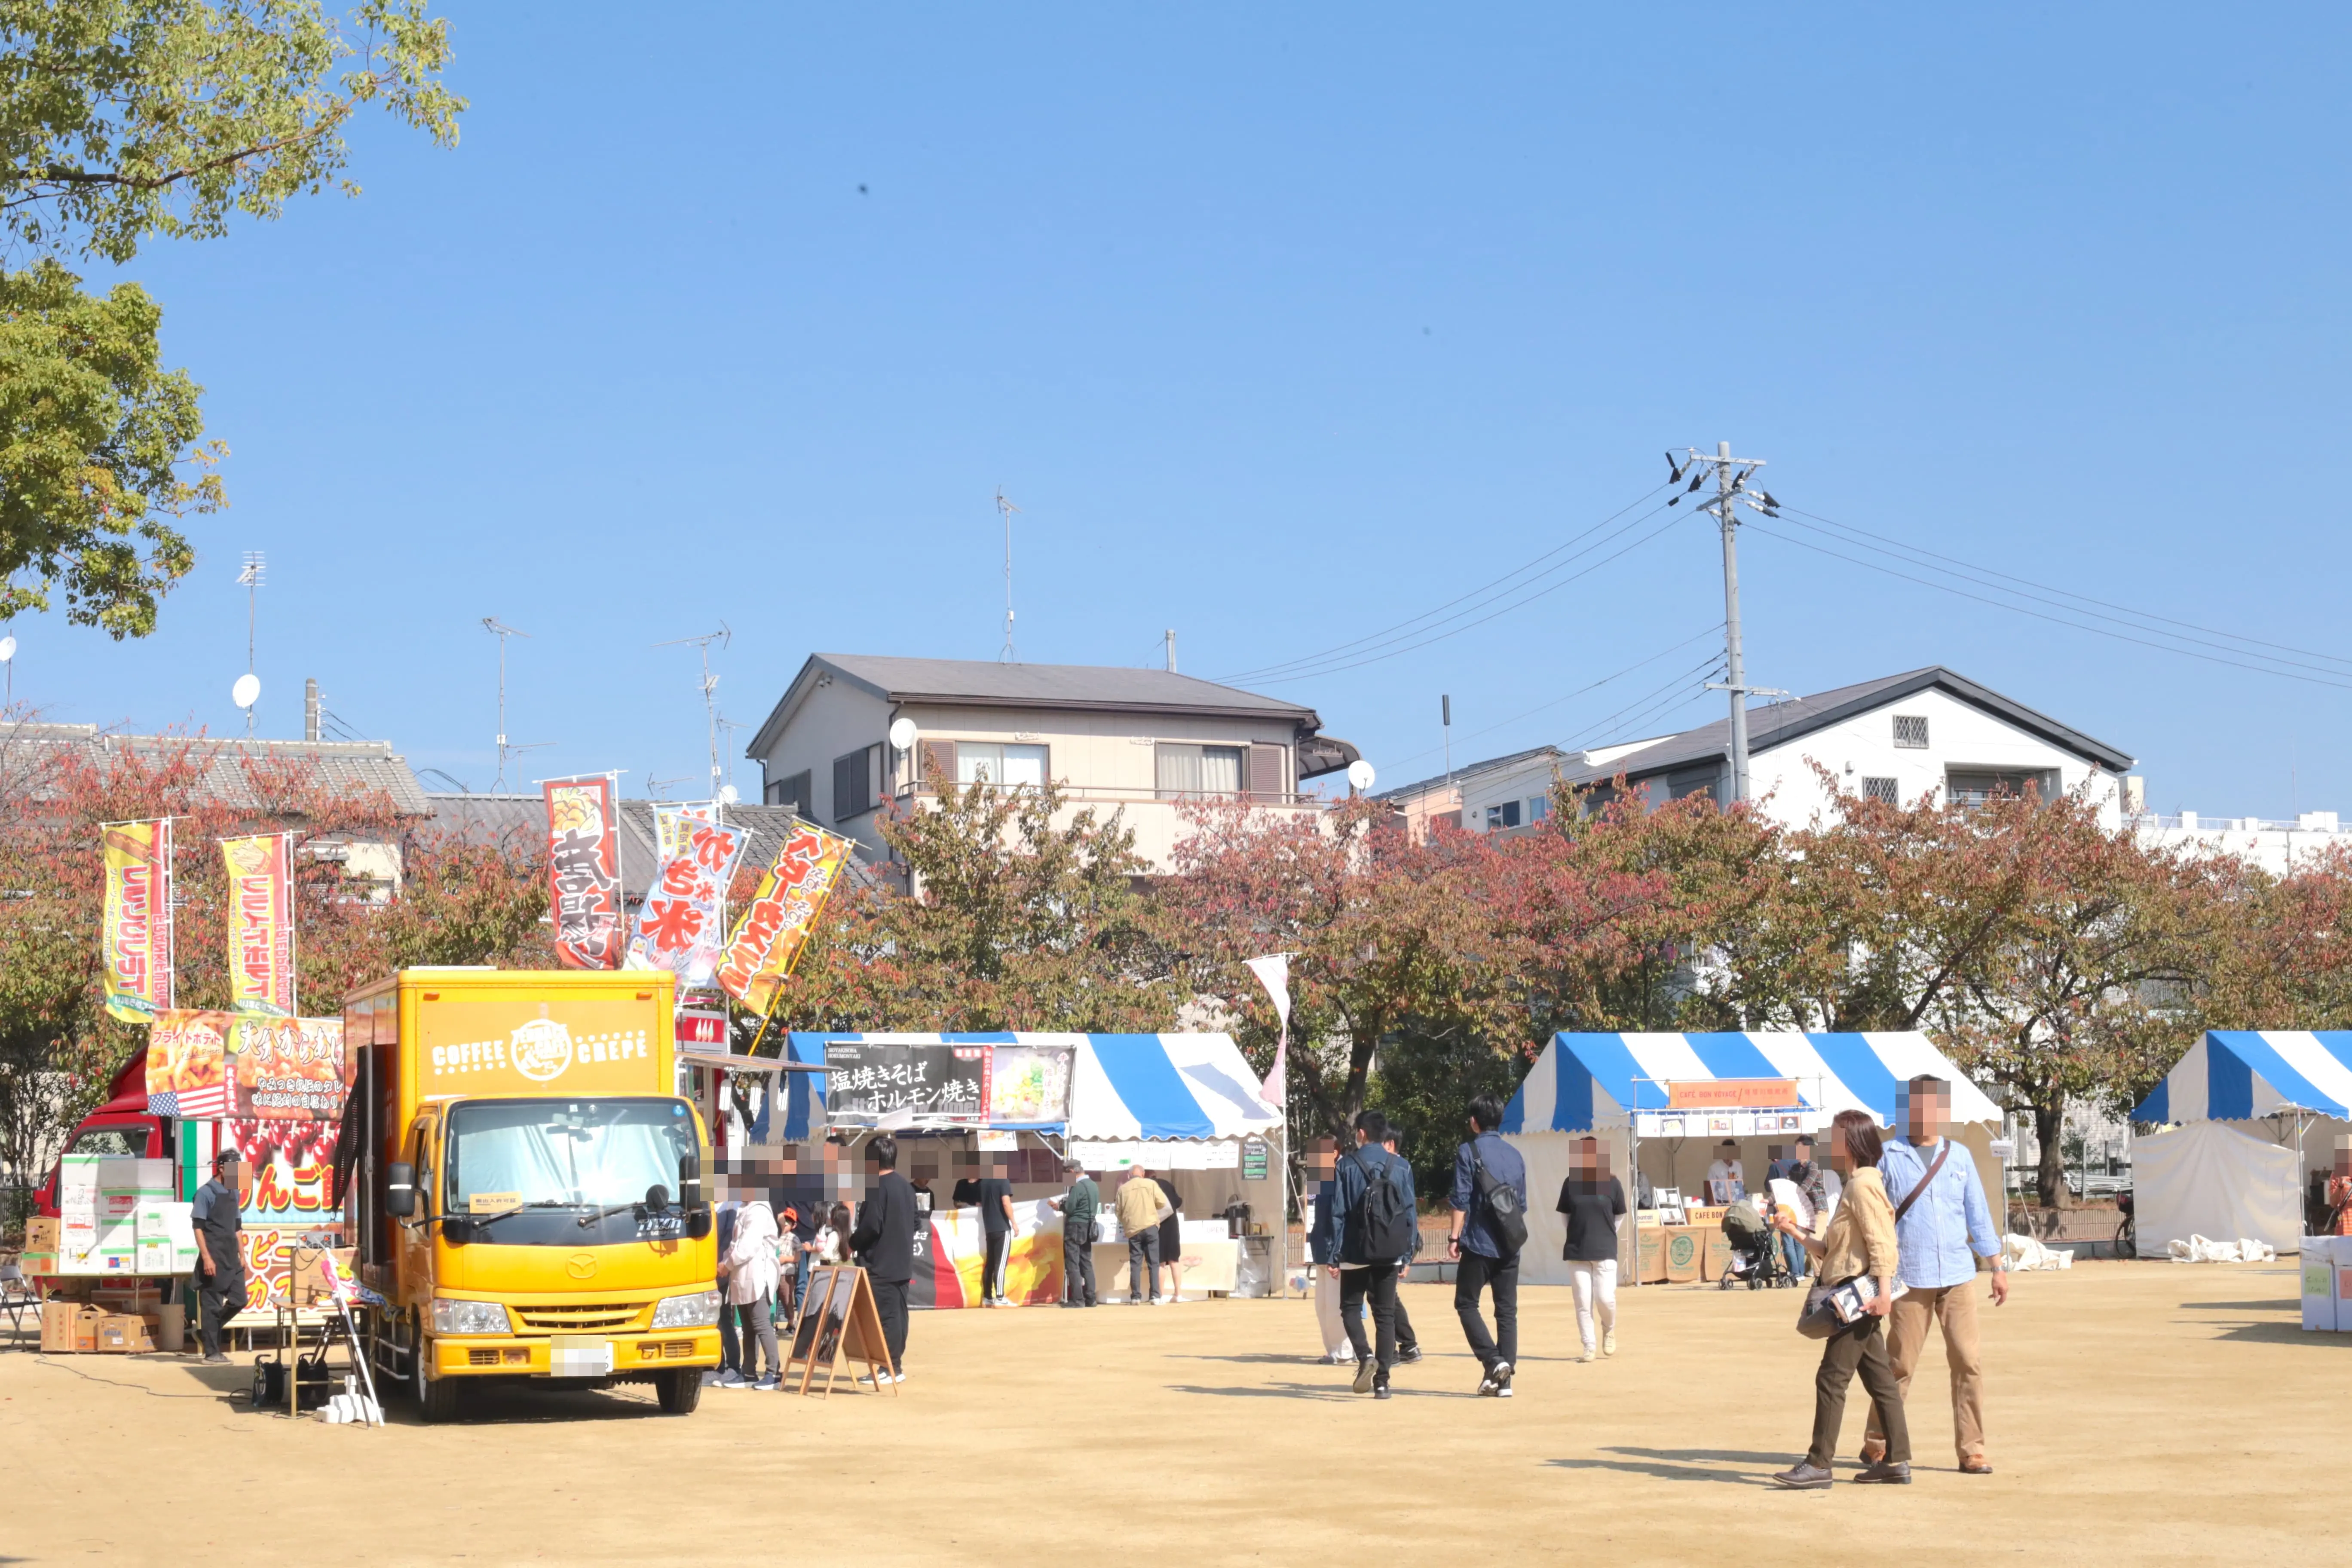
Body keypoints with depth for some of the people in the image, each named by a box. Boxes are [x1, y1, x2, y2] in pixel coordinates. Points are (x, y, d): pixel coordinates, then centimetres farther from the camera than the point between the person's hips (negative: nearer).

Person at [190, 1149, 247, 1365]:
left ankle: (206, 1332, 22)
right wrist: (207, 1258, -19)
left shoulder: (233, 1193, 14)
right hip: (214, 1257, -7)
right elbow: (198, 1227, -12)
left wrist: (242, 1254, 15)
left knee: (239, 1300, 5)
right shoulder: (206, 1193, -8)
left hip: (232, 1258, 7)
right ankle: (212, 1351, 4)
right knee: (212, 1304, -2)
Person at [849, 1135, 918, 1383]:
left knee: (886, 1316, -7)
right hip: (902, 1263, 9)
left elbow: (871, 1226, -19)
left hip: (880, 1265, -9)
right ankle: (896, 1365, 16)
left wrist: (852, 1244, -3)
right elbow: (912, 1223, 18)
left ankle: (891, 1369, -7)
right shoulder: (906, 1186, 12)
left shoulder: (878, 1187, -16)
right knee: (898, 1314, 11)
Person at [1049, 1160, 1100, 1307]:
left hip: (1075, 1228, -9)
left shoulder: (1078, 1187, -17)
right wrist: (1065, 1203, 17)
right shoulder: (1094, 1186, 11)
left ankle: (1077, 1299, -8)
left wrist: (1058, 1205, 0)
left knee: (1073, 1265, -4)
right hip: (1088, 1228, 9)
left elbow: (1069, 1209, -20)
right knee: (1086, 1264, 12)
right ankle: (1090, 1299, 11)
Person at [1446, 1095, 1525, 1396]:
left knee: (1466, 1304, 6)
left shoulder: (1468, 1152, -5)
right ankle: (1504, 1379, 3)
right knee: (1507, 1311, 6)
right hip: (1510, 1246, 5)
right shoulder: (1515, 1156, 12)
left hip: (1478, 1243, -5)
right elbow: (1522, 1204, 17)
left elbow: (1461, 1200, -10)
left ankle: (1493, 1361, -11)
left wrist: (1454, 1238, -6)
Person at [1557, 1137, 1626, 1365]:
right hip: (1577, 1252, 2)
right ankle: (1590, 1347, 8)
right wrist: (1574, 1240, 8)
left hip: (1605, 1251, -2)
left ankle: (1609, 1329, 21)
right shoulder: (1571, 1183, 3)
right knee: (1583, 1302, 0)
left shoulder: (1612, 1183, -2)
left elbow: (1618, 1217, 8)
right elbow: (1565, 1215, 11)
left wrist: (1605, 1238, 11)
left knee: (1605, 1298, -9)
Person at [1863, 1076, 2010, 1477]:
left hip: (1957, 1275, 3)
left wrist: (1997, 1267, 10)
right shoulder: (1890, 1158, 1)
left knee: (1969, 1361, -3)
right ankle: (1876, 1444, 16)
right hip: (1911, 1278, -3)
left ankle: (1971, 1450, 3)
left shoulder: (1960, 1156, 11)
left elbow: (1978, 1214, 13)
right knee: (1900, 1365, 2)